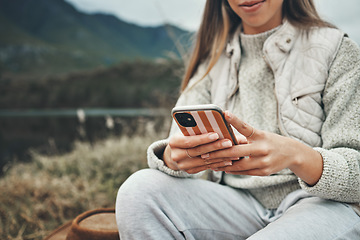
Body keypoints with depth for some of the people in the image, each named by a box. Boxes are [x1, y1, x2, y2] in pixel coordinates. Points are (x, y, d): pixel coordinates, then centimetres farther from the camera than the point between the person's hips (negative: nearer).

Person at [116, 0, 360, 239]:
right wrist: (172, 157, -27)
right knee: (139, 190, -21)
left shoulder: (337, 50, 1)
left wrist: (295, 155, -30)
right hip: (240, 204, 4)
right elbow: (180, 146, 0)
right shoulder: (212, 60, 11)